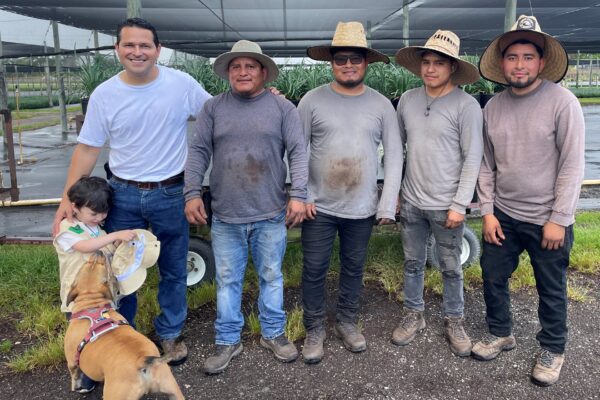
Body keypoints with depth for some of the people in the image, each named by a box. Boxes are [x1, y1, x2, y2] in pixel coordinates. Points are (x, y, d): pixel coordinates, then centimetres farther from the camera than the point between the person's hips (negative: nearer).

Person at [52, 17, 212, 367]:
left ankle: (170, 333, 34)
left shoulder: (182, 84, -7)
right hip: (123, 194, 1)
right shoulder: (104, 95, -4)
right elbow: (88, 149, 0)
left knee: (174, 271, 12)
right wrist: (68, 198, -5)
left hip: (171, 194, -1)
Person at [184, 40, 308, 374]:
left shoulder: (283, 108, 2)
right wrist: (193, 193, -5)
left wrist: (298, 195, -12)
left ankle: (273, 334, 31)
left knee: (272, 277, 13)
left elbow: (298, 152, -3)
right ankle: (228, 341, 26)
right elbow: (198, 152, 4)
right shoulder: (214, 108, 6)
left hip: (271, 215, -1)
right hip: (226, 216, 1)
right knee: (228, 281, 11)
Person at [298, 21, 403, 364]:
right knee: (314, 270, 7)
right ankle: (315, 330, 26)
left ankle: (347, 323, 36)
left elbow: (394, 156, 1)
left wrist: (388, 204, -5)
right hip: (319, 207, -1)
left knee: (354, 269, 15)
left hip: (362, 209, 1)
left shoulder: (381, 105, 0)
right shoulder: (313, 100, -3)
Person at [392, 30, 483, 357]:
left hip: (446, 206, -4)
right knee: (412, 263, 16)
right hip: (411, 203, 4)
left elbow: (472, 159, -10)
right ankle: (413, 315, 34)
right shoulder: (407, 100, 2)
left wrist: (459, 205, -13)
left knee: (451, 269, 11)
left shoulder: (466, 105, -11)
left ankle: (454, 321, 30)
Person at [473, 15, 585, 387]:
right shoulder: (493, 107, 2)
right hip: (503, 215, 4)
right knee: (493, 278, 14)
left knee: (551, 290, 11)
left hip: (548, 220, -4)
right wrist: (487, 211, -1)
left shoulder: (562, 102, -12)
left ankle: (553, 350, 34)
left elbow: (572, 166, -13)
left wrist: (559, 220, -15)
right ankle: (501, 333, 38)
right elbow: (487, 165, 5)